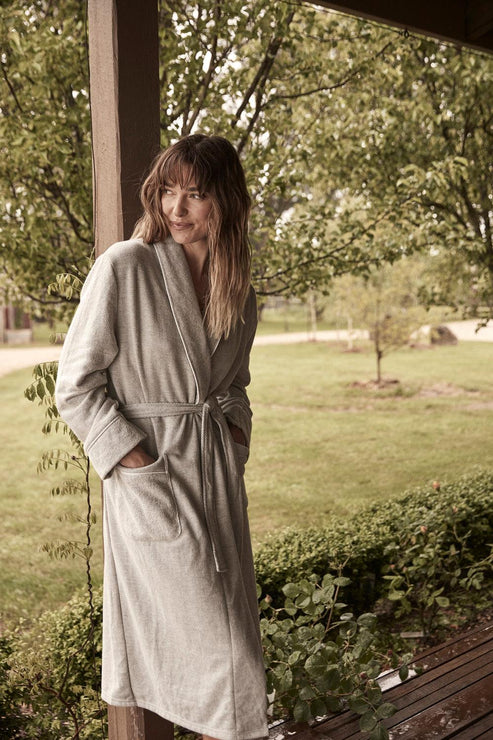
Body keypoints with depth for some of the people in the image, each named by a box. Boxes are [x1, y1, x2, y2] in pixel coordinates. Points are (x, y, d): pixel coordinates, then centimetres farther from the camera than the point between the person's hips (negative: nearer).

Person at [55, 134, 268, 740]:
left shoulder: (237, 286, 8)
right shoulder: (124, 266, -12)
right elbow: (77, 384, -9)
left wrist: (235, 432, 4)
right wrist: (137, 462, -15)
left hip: (220, 472, 6)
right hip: (152, 478, -6)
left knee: (232, 621, 14)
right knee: (210, 644, -2)